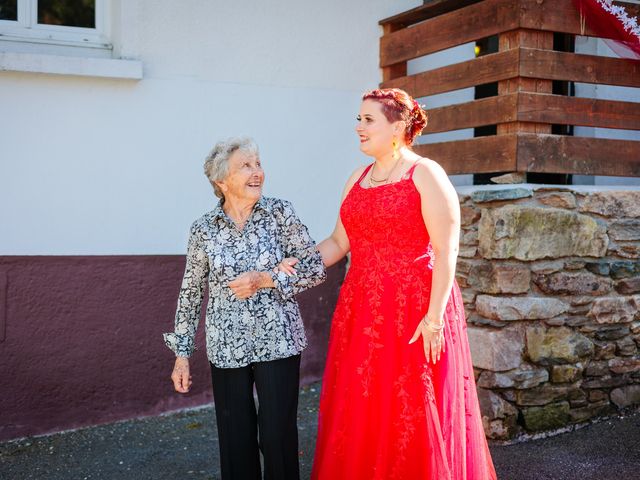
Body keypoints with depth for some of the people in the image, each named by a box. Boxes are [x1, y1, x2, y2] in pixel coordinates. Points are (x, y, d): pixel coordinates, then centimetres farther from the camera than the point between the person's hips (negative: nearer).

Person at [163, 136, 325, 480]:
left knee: (278, 435, 2)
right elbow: (190, 293, 6)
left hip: (278, 343, -1)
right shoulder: (204, 229, -2)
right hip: (227, 348, 1)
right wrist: (182, 353, 6)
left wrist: (265, 279, -15)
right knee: (235, 438, 8)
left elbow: (316, 269, -3)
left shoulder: (280, 213, -4)